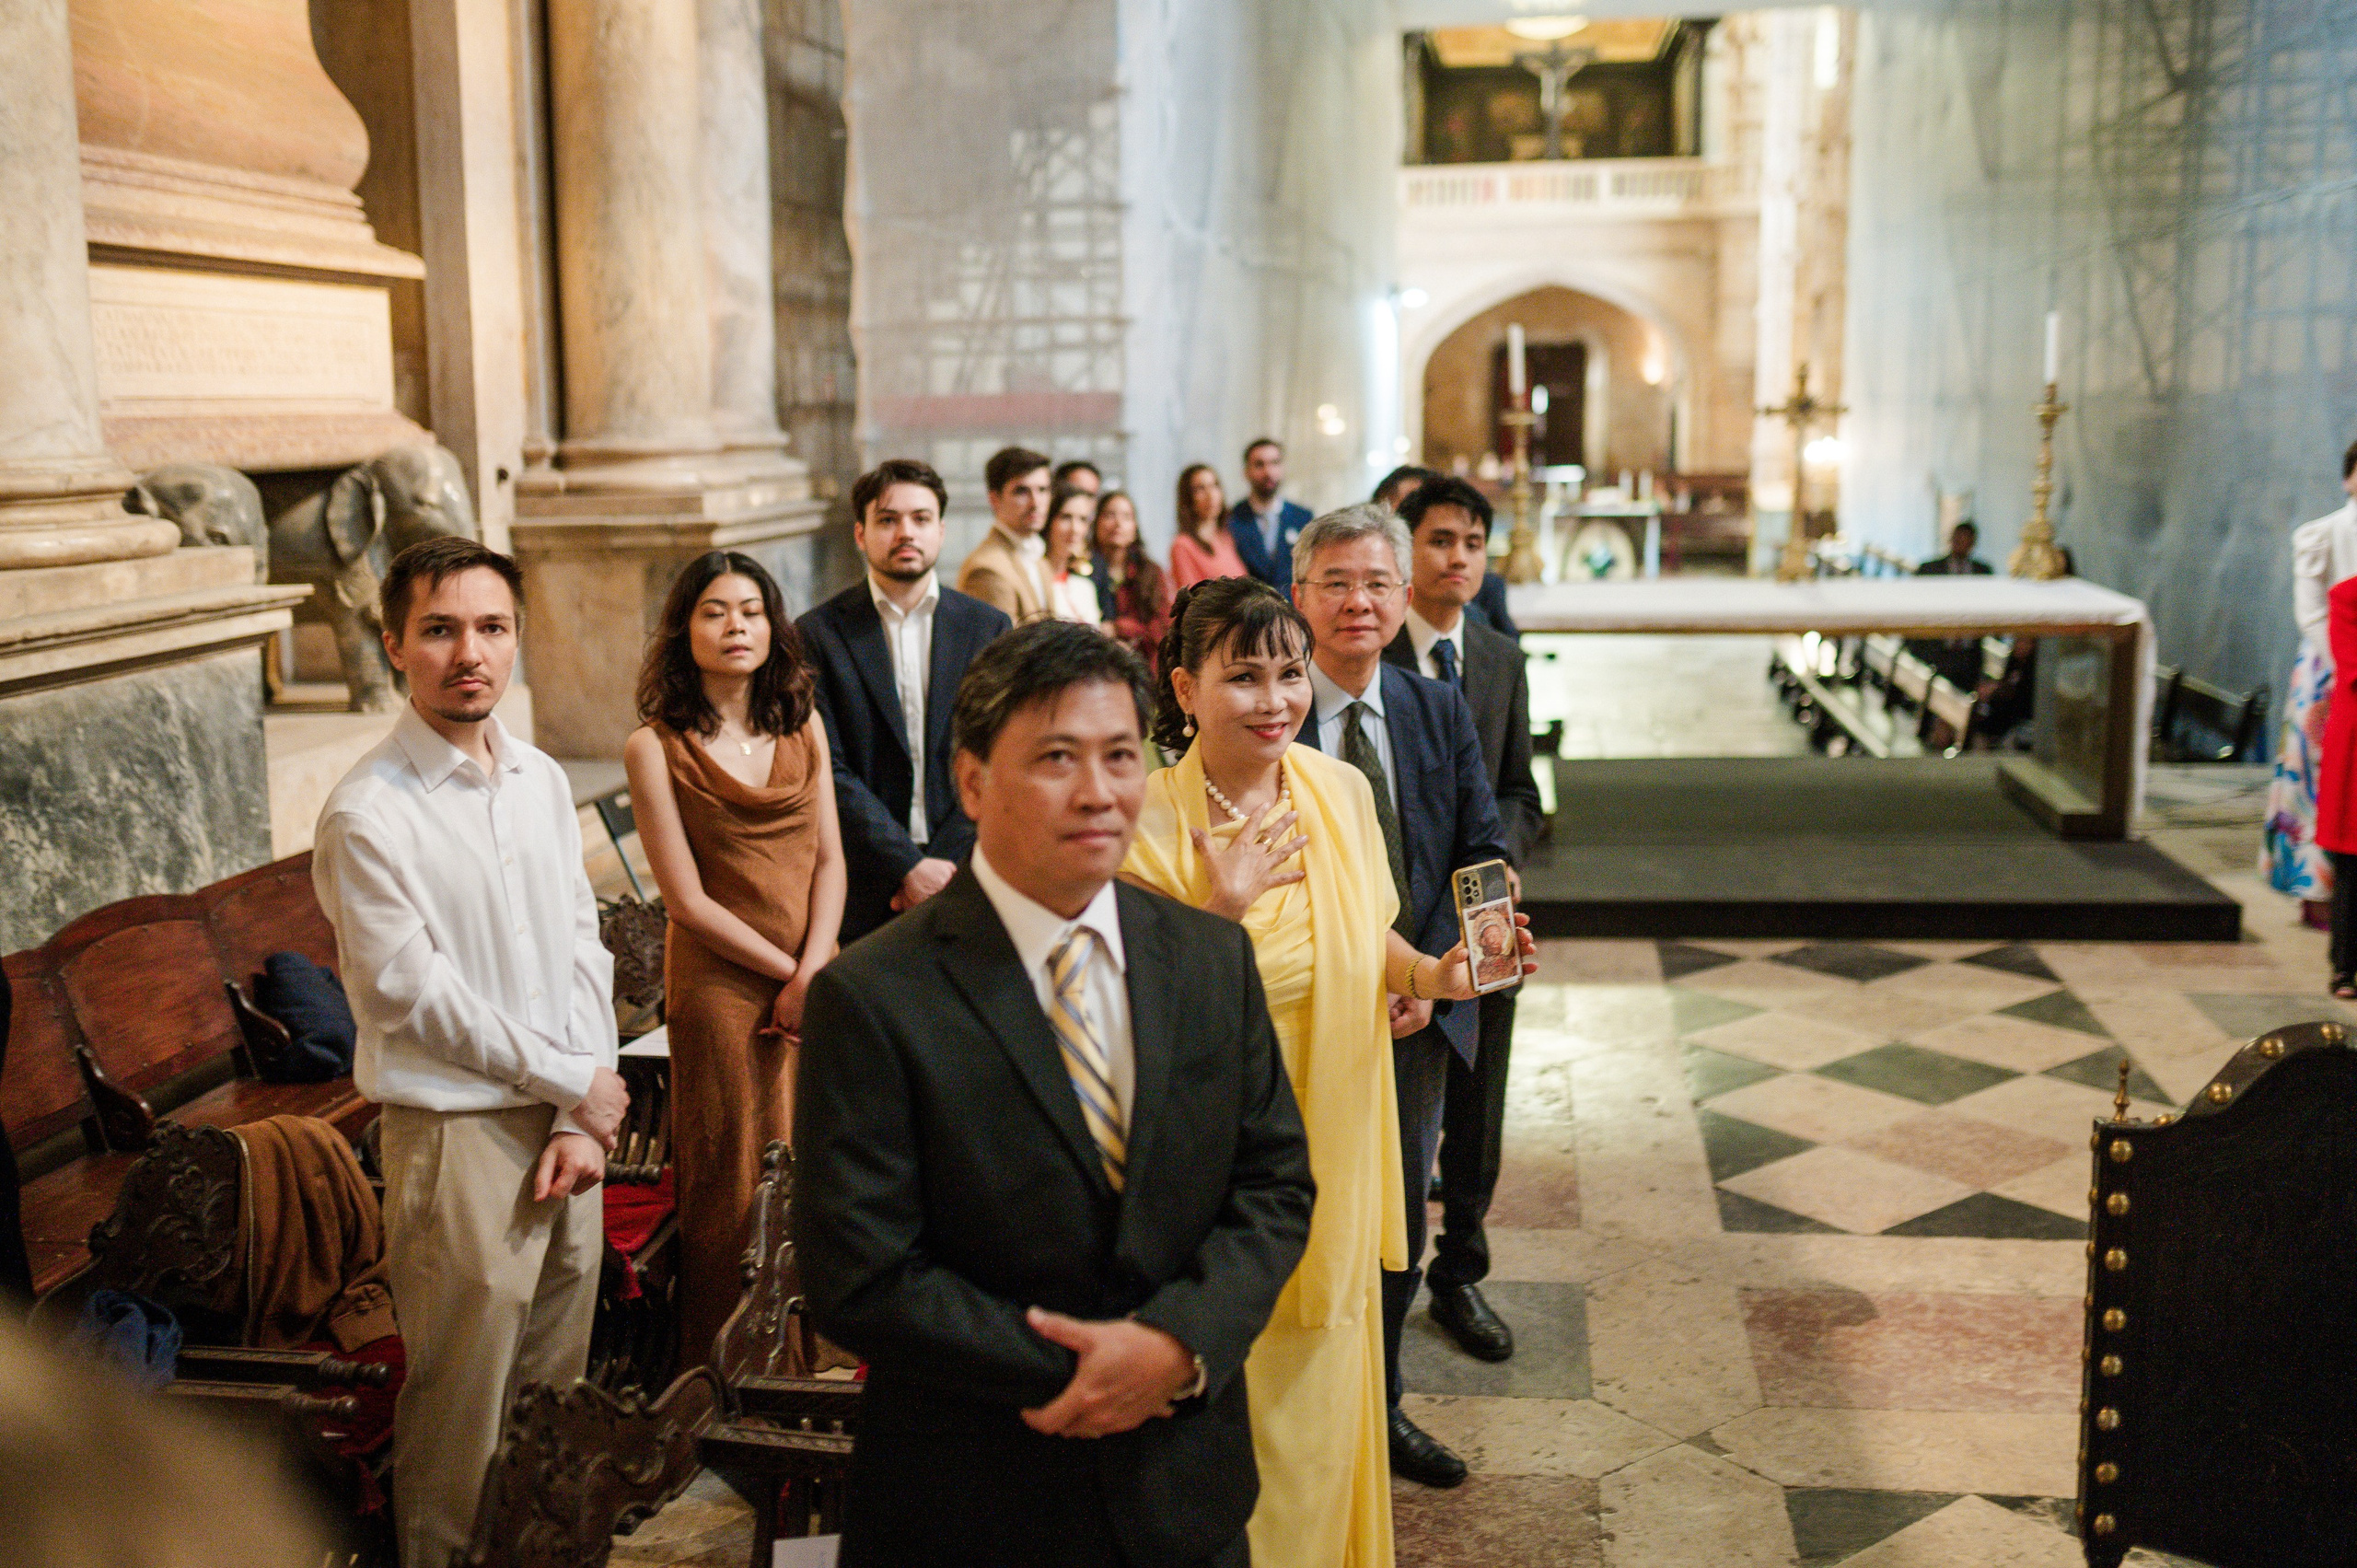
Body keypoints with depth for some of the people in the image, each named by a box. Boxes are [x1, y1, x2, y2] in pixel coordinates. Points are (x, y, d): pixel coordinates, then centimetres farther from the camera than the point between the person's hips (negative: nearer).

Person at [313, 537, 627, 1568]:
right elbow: (414, 996, -15)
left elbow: (582, 946, 7)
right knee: (463, 1389, 3)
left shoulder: (543, 783, 7)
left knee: (559, 1372, 16)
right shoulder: (367, 813, -13)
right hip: (458, 1130, -6)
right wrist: (577, 1080, -9)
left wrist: (582, 1120, -2)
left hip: (569, 1115, 6)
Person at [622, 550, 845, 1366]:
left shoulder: (802, 727, 8)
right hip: (721, 985, -4)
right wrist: (785, 974, -9)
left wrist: (814, 975, -8)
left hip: (816, 982, 4)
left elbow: (829, 861, 4)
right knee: (733, 1184, 4)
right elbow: (687, 899, -9)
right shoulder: (655, 746, -6)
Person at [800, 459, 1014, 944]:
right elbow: (829, 771, -6)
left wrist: (946, 864, -8)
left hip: (964, 878, 2)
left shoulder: (989, 628, 7)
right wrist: (909, 866, -14)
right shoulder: (818, 635, 1)